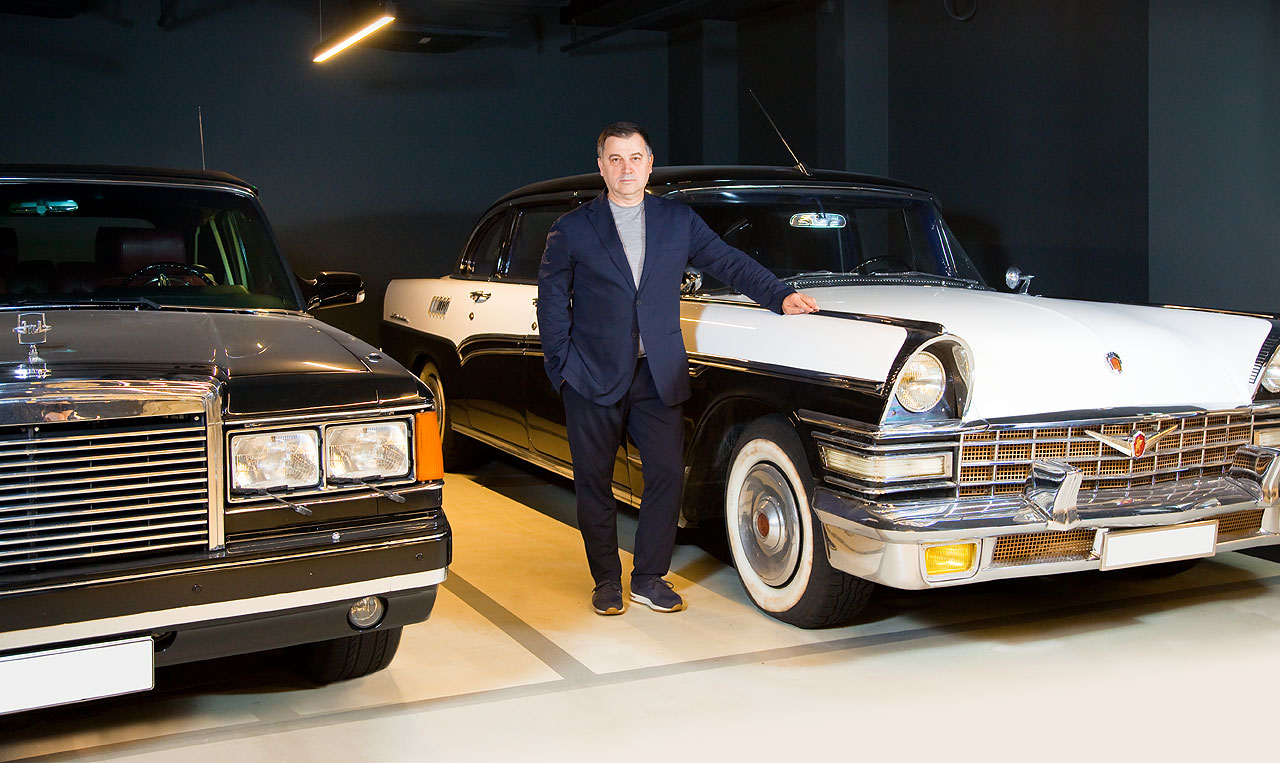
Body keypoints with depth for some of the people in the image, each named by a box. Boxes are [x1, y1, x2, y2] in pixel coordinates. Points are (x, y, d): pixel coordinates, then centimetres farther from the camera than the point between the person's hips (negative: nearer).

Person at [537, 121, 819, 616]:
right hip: (593, 377, -1)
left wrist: (781, 296, -2)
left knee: (667, 474, -3)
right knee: (594, 482, 4)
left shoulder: (679, 220, 9)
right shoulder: (572, 229, 4)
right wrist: (562, 367, -3)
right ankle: (606, 580, 19)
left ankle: (649, 579, 12)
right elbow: (552, 302, 4)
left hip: (658, 376, 2)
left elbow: (729, 263, 10)